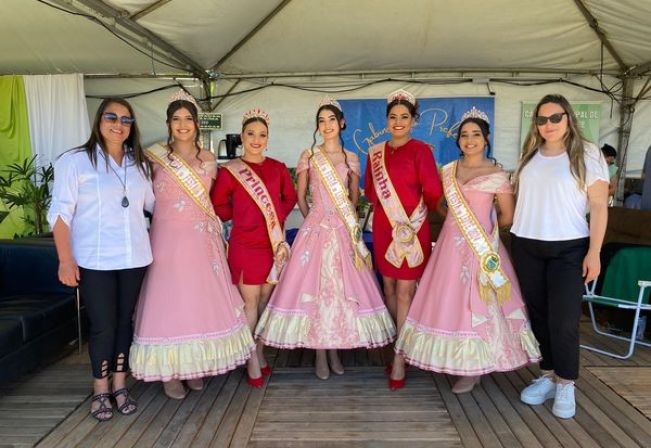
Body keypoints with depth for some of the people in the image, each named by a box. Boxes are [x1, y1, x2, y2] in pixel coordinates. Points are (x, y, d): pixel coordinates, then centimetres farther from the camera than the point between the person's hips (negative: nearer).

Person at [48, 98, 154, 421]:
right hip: (94, 260, -4)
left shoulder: (139, 164, 10)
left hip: (134, 258, 4)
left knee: (125, 322, 11)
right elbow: (60, 212, -7)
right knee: (102, 326, 1)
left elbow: (153, 203, 20)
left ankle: (119, 385, 26)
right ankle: (100, 390, 22)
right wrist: (65, 259, -12)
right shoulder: (75, 160, -3)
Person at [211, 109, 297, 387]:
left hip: (275, 243, 3)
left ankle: (260, 354, 27)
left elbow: (290, 197, 15)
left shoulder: (278, 168, 5)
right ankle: (252, 361, 14)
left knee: (266, 299, 12)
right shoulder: (229, 171, -4)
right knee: (250, 302, 1)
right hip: (244, 245, -3)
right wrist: (241, 216, 0)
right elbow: (218, 206, 5)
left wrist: (278, 217, 2)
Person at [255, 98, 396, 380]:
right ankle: (320, 353, 10)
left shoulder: (351, 159, 8)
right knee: (315, 287, -2)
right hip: (316, 228, -1)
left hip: (344, 231, 2)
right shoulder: (309, 156, 3)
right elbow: (300, 195, 8)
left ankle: (334, 350, 17)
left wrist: (347, 220, 8)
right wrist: (313, 220, 6)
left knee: (342, 287, 2)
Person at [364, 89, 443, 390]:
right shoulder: (376, 152, 10)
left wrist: (415, 212, 6)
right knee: (389, 288, 11)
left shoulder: (420, 150, -5)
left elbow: (432, 193, -7)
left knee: (405, 291, -3)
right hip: (383, 228, 5)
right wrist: (383, 205, 3)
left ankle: (400, 359, 5)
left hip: (412, 228, -5)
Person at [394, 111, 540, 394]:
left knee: (477, 304, 1)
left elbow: (507, 217, 2)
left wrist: (483, 229, 11)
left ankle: (474, 369, 13)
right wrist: (457, 226, 8)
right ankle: (456, 362, 22)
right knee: (449, 301, 7)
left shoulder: (497, 175, -6)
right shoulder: (448, 171, 7)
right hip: (451, 246, 5)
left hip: (482, 248, -4)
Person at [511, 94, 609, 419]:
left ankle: (565, 384, 12)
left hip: (569, 248, -4)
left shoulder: (587, 154, -2)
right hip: (526, 247, 4)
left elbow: (599, 206, -5)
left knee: (563, 319, -5)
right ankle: (547, 376, 23)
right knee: (538, 314, 9)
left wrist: (594, 252, -11)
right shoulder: (529, 156, 11)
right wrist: (513, 241, 7)